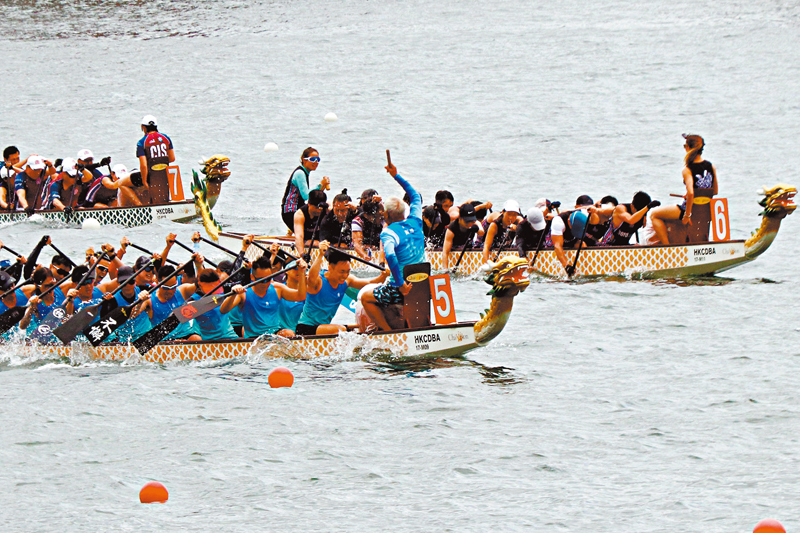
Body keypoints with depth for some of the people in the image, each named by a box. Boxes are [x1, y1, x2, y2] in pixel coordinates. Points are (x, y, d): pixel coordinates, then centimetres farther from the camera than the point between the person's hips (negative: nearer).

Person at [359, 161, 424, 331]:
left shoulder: (388, 232, -14)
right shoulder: (415, 223, 5)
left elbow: (390, 255, -34)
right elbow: (415, 196, 23)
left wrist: (400, 284, -28)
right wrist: (397, 176, 28)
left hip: (402, 288, -7)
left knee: (366, 298, 8)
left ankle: (388, 331, 1)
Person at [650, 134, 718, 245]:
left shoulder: (687, 169, -18)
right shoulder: (711, 167, 0)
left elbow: (690, 193, -29)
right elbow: (715, 191, 9)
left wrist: (687, 215, -20)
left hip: (692, 208, -7)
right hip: (707, 210, 7)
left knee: (654, 215, 9)